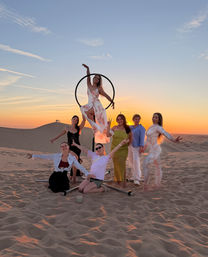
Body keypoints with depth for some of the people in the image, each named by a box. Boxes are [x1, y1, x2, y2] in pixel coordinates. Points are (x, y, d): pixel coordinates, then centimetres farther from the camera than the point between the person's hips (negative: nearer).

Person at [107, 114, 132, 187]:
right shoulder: (114, 128, 3)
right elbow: (108, 135, -7)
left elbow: (130, 137, 15)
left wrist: (128, 143, 2)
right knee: (116, 164, 7)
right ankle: (117, 179, 19)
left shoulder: (127, 128, 0)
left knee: (122, 163, -16)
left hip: (123, 149, -2)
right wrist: (108, 126, -7)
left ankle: (123, 180, -7)